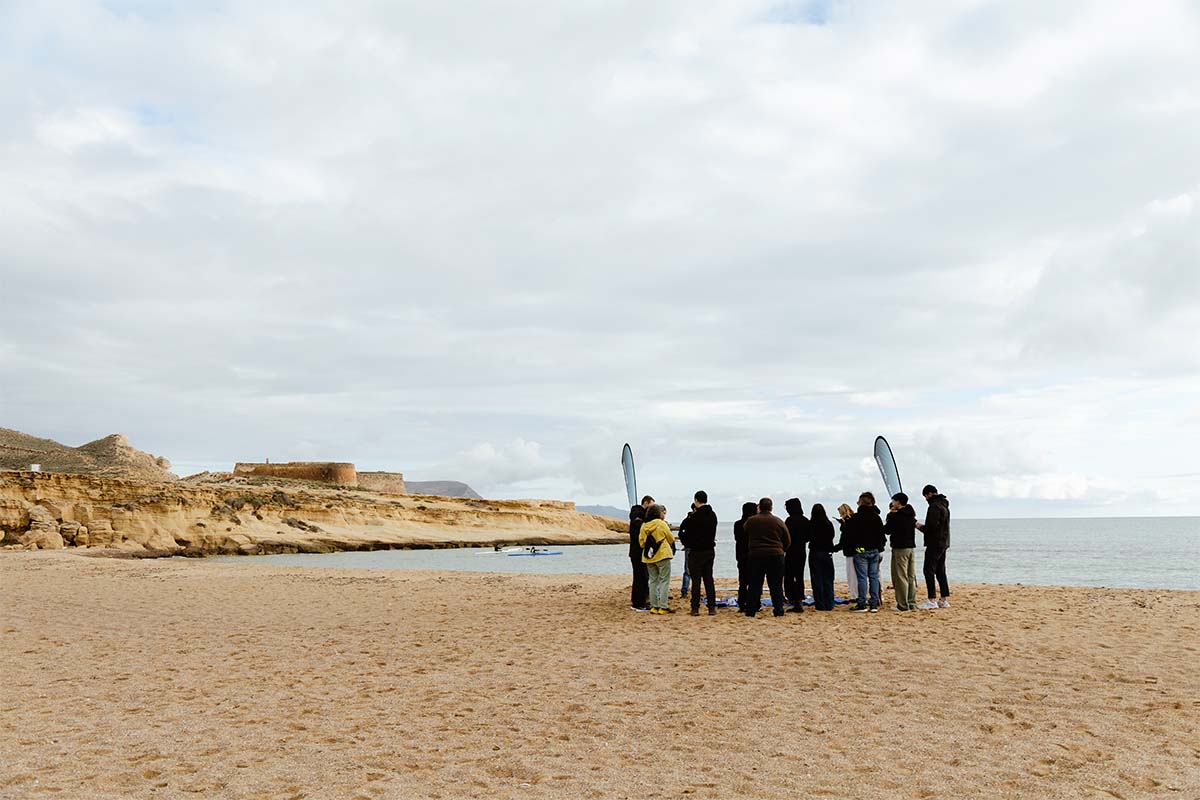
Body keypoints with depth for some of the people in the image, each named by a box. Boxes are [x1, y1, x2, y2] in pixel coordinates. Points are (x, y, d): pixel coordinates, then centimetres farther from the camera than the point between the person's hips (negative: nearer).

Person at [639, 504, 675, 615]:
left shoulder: (643, 526, 3)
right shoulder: (662, 524, -9)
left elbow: (641, 542, 7)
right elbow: (671, 540, -1)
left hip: (648, 557, 5)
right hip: (662, 555, -5)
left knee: (653, 581, 13)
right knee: (665, 581, 0)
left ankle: (654, 606, 12)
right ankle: (663, 607, -4)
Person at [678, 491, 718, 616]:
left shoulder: (694, 517, -16)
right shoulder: (713, 515, 7)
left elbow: (683, 533, -10)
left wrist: (687, 544, 8)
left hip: (697, 552, -6)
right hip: (710, 550, 6)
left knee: (696, 580, -1)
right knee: (708, 579, 10)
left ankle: (695, 608, 0)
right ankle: (712, 608, 7)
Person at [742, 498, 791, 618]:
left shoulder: (750, 521, 0)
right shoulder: (778, 522, 0)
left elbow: (745, 539, 9)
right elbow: (788, 541, 6)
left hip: (756, 556, 0)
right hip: (776, 556, 0)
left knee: (755, 585, 5)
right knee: (776, 585, 6)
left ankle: (750, 611, 5)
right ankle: (778, 610, 5)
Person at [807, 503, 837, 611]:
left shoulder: (810, 524, -11)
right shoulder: (829, 524, -4)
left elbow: (807, 538, -4)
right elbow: (832, 537, 5)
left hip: (815, 553, -2)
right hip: (827, 553, 2)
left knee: (817, 580, 4)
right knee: (828, 580, 10)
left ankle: (820, 605, 4)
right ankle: (829, 605, 10)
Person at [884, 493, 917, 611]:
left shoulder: (895, 516, -14)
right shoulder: (911, 515, 9)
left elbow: (886, 530, -10)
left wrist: (889, 515, 4)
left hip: (900, 549, -8)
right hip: (911, 547, 8)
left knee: (901, 577, -4)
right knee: (911, 577, 11)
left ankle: (903, 605, -4)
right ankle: (912, 603, 14)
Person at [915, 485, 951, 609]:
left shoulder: (934, 506, -15)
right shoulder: (944, 505, 17)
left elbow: (932, 526, -22)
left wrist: (921, 527, -6)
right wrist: (924, 527, 14)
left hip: (935, 543, -10)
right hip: (944, 543, 10)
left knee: (929, 570, -8)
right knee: (940, 571, 13)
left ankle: (932, 600, -10)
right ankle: (945, 599, 14)